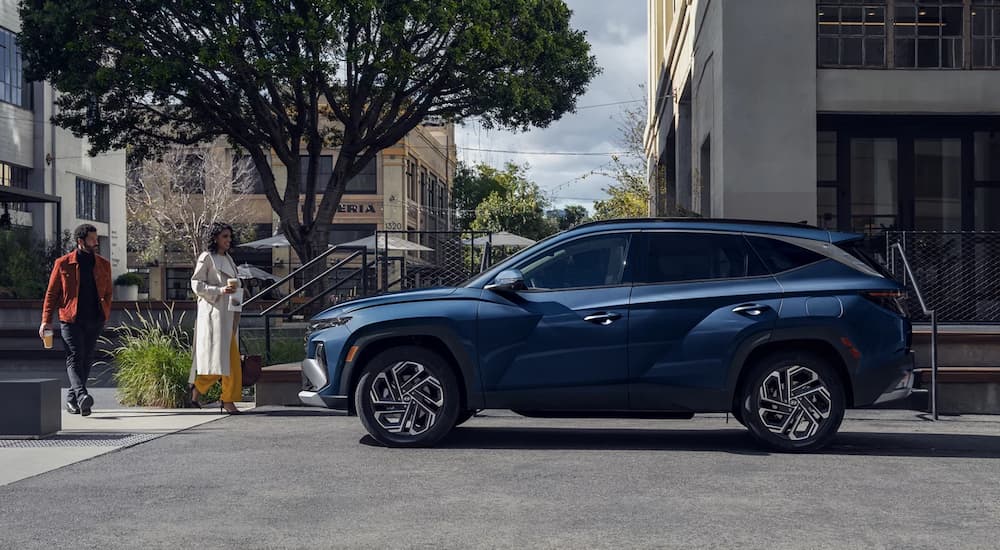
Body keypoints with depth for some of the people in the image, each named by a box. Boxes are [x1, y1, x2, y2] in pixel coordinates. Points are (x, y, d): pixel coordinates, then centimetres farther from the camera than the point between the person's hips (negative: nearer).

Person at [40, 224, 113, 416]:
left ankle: (72, 399, 18)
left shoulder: (103, 265, 11)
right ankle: (82, 396, -28)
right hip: (72, 320, -4)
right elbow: (51, 293, 4)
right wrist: (46, 320, -2)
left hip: (95, 321, 4)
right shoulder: (63, 264, 1)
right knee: (75, 358, -14)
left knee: (87, 360, 7)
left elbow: (108, 293, 18)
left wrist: (105, 314, 4)